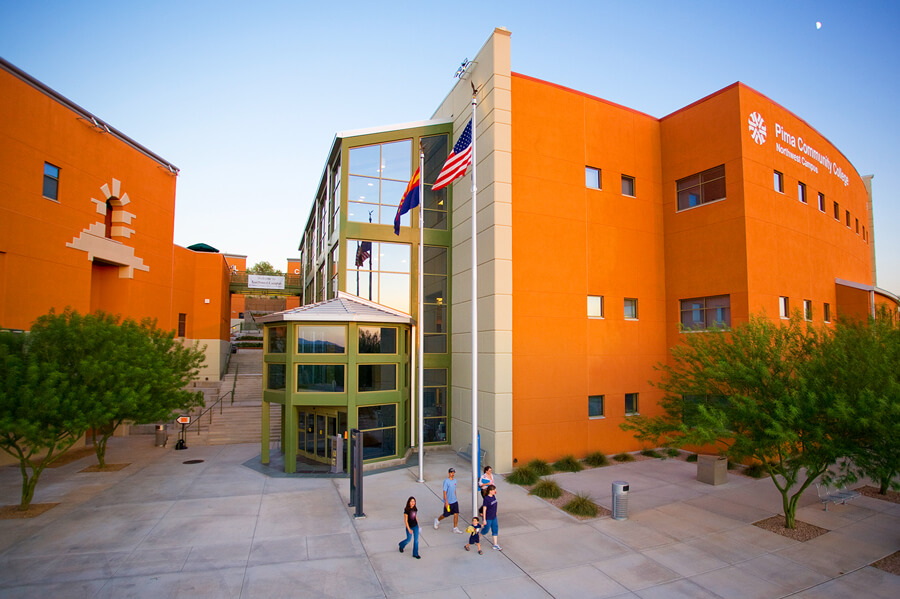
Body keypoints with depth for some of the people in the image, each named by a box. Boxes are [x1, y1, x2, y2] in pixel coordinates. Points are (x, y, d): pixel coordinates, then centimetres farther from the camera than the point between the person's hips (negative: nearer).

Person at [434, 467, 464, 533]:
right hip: (448, 502, -6)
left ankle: (455, 528, 10)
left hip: (455, 501, 6)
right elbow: (444, 492, -17)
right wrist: (446, 502, -20)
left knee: (456, 514, -1)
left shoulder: (455, 480, 6)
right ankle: (437, 520, 35)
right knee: (446, 515, 8)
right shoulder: (446, 481, -17)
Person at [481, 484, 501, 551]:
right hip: (488, 518, -7)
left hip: (494, 517, 7)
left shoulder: (494, 496, -2)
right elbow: (484, 509, -20)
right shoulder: (486, 499, -24)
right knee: (486, 530, 9)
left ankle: (495, 545, 19)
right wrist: (484, 520, -18)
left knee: (495, 529, 9)